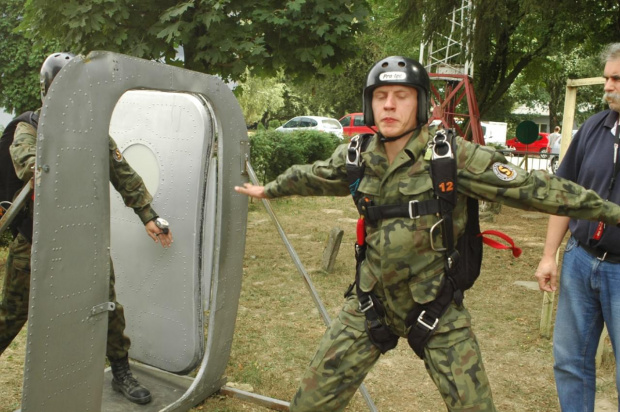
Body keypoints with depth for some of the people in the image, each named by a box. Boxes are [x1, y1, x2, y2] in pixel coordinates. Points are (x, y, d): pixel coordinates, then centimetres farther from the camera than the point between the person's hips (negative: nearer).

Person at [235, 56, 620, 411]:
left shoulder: (453, 156, -15)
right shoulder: (357, 156, -2)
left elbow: (530, 187, -11)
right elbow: (313, 176, 18)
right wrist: (270, 189, 33)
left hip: (437, 308, -2)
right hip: (370, 302, 3)